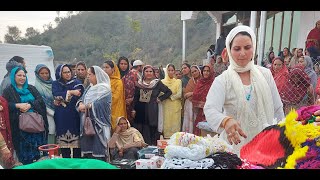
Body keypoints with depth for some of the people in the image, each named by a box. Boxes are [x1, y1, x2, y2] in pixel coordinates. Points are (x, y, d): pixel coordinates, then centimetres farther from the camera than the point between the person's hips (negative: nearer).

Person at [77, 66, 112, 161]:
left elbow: (100, 103, -20)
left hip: (98, 123, -7)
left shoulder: (105, 89, -9)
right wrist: (81, 104, -11)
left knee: (98, 150, -3)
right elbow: (82, 98, 11)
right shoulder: (89, 88, 16)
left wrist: (86, 106, -16)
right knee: (87, 145, 11)